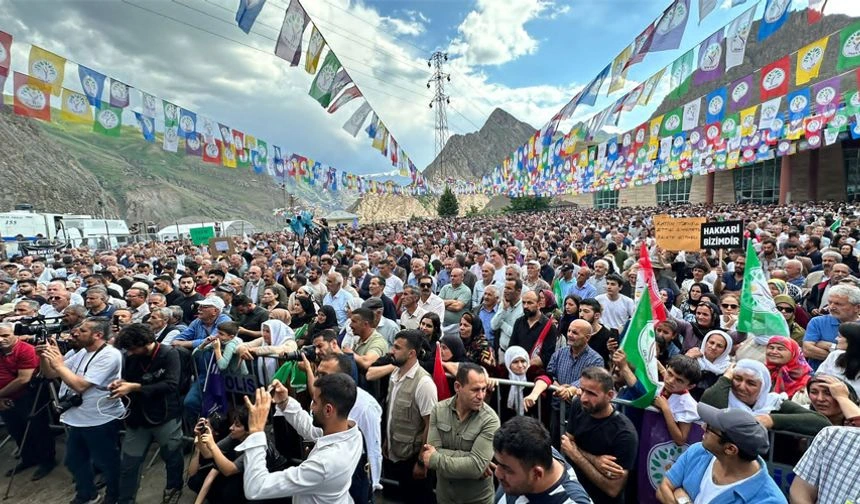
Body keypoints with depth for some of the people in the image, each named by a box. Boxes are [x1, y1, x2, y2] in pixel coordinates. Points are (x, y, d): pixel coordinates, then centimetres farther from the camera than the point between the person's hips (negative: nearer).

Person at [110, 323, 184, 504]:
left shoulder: (169, 354, -17)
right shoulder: (131, 357, -2)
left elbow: (170, 385, -25)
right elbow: (126, 378, 13)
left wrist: (134, 387, -27)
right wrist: (120, 383, -12)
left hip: (166, 417, -4)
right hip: (138, 417, 4)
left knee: (172, 457, 16)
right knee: (129, 464, 11)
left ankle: (174, 488, 42)